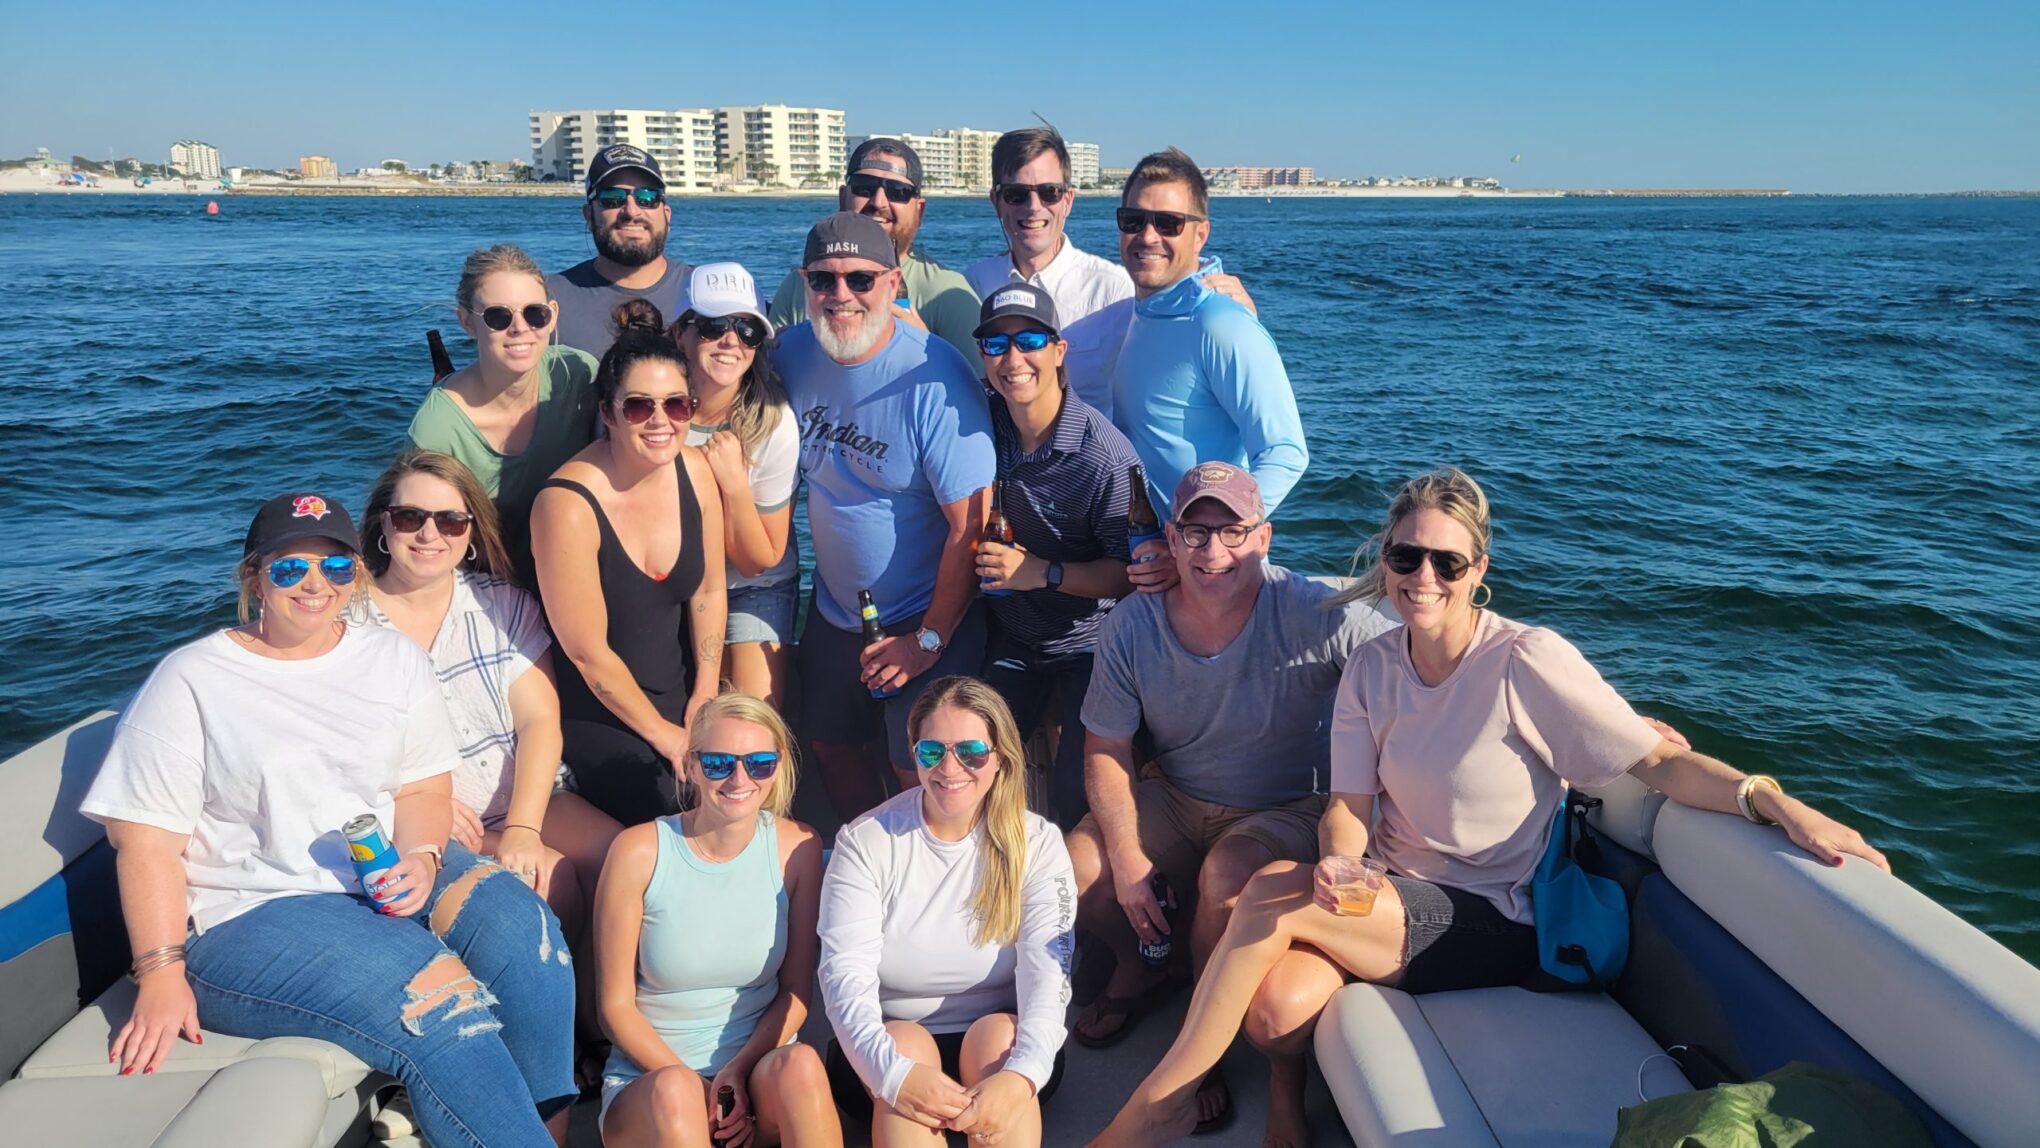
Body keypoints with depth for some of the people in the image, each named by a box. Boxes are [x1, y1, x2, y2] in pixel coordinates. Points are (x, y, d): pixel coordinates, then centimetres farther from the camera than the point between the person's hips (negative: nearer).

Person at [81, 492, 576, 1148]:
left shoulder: (395, 660, 11)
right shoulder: (190, 681, -1)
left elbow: (425, 785, 10)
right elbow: (146, 840, -4)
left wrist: (422, 857, -12)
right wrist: (162, 977, -13)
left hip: (392, 877, 5)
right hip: (252, 914, -4)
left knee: (523, 930, -24)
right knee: (438, 1001, -29)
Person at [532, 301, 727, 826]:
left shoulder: (694, 470, -7)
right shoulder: (567, 505, -24)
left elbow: (708, 591, 4)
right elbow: (587, 652, -18)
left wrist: (705, 701, 2)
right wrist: (664, 735, -8)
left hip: (682, 698, 5)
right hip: (601, 714, -5)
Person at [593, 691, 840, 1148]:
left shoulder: (797, 848, -2)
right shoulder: (639, 851, -8)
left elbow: (797, 991, 2)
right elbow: (616, 1006, -4)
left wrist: (740, 1069, -14)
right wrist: (696, 1085, -16)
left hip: (762, 1065, 2)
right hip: (650, 1077, -1)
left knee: (800, 1063, -31)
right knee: (673, 1093, -35)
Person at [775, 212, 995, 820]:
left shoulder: (935, 379, -23)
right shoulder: (793, 354, -5)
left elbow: (970, 526, -22)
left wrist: (929, 639, -17)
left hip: (926, 620, -6)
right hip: (833, 612, 6)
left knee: (922, 778, 0)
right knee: (832, 748, 20)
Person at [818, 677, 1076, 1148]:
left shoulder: (1037, 844, -3)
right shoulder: (865, 842, -5)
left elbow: (1048, 977, -16)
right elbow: (845, 976, -16)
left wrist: (1021, 1077, -36)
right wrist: (893, 1072, -35)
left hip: (1002, 1053, 1)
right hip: (882, 1054, 0)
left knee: (998, 1033, -30)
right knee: (906, 1043, -31)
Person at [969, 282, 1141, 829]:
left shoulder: (1103, 453, -24)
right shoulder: (985, 428, -5)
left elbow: (1130, 573, -19)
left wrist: (1043, 573, -27)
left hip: (1088, 645, -5)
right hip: (1010, 637, 5)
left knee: (1076, 798, -7)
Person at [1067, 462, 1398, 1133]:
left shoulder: (1313, 615, -23)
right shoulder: (1131, 627, -12)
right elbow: (1105, 751, -4)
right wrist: (1127, 859, -14)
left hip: (1287, 809, -3)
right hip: (1173, 798, 4)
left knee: (1224, 878, -33)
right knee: (1078, 871, -17)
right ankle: (1139, 970, 20)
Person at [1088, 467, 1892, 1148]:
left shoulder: (1526, 661, -14)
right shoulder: (1370, 667, 1)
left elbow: (1661, 762, -15)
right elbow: (1349, 805, -2)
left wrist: (1773, 800, -32)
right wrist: (1337, 864, -23)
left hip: (1492, 925, -4)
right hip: (1387, 900, 4)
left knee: (1276, 891, -27)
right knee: (1281, 997, -28)